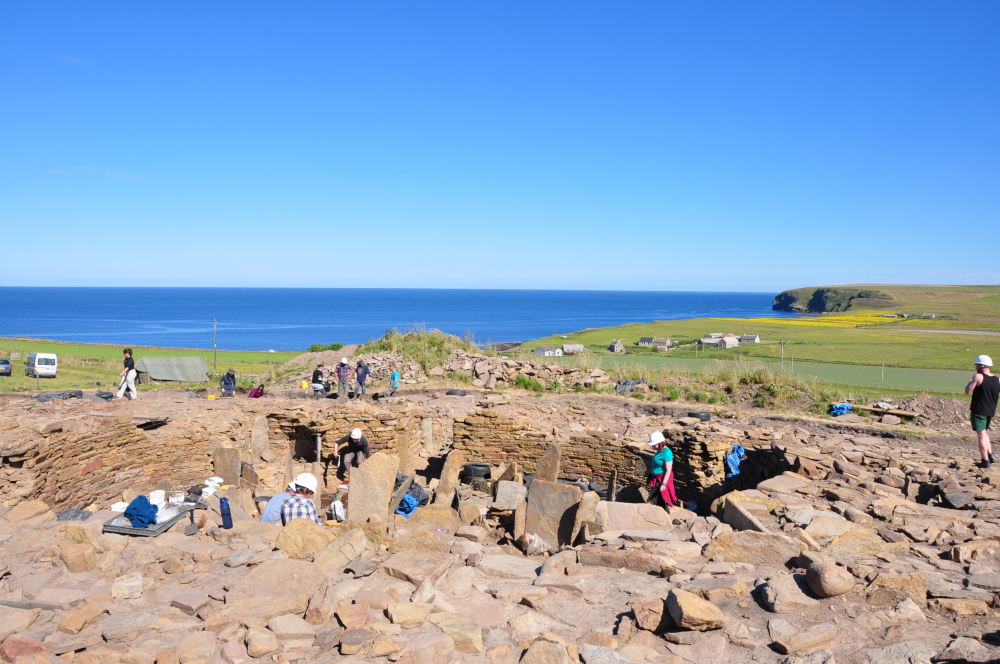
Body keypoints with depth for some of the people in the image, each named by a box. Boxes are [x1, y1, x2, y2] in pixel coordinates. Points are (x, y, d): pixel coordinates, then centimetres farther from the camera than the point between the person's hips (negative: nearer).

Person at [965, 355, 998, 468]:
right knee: (985, 433, 25)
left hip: (979, 411, -7)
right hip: (991, 412, 7)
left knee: (981, 435, -3)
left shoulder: (978, 377, -14)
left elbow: (967, 391, -13)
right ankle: (990, 455, 17)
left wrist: (970, 382, 3)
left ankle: (985, 461, -3)